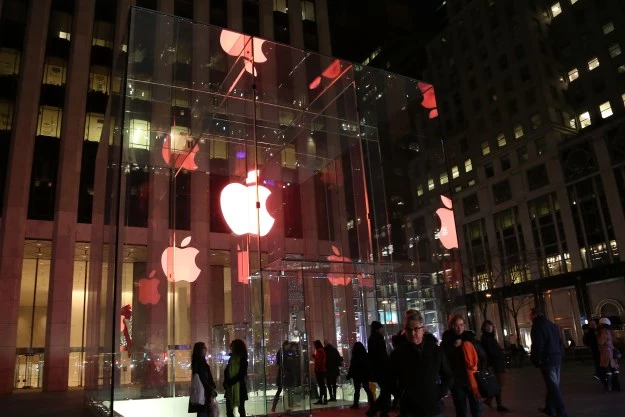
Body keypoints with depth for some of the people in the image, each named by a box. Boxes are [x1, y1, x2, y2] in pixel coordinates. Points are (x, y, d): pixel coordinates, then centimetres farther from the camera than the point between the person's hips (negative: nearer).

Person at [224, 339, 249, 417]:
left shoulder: (243, 360, -6)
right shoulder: (231, 358, 11)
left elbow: (241, 374, -13)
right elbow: (226, 372, 8)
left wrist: (229, 383, -14)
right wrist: (226, 383, -8)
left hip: (239, 387, -6)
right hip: (230, 388, 6)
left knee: (241, 409, 2)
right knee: (229, 410, 7)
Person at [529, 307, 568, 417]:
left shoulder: (537, 326, -11)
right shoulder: (551, 324, 14)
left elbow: (537, 345, -17)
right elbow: (559, 342, 16)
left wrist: (535, 360, -9)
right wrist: (559, 355, 18)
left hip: (546, 360, -9)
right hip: (557, 358, 9)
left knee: (553, 387, -6)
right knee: (553, 385, 16)